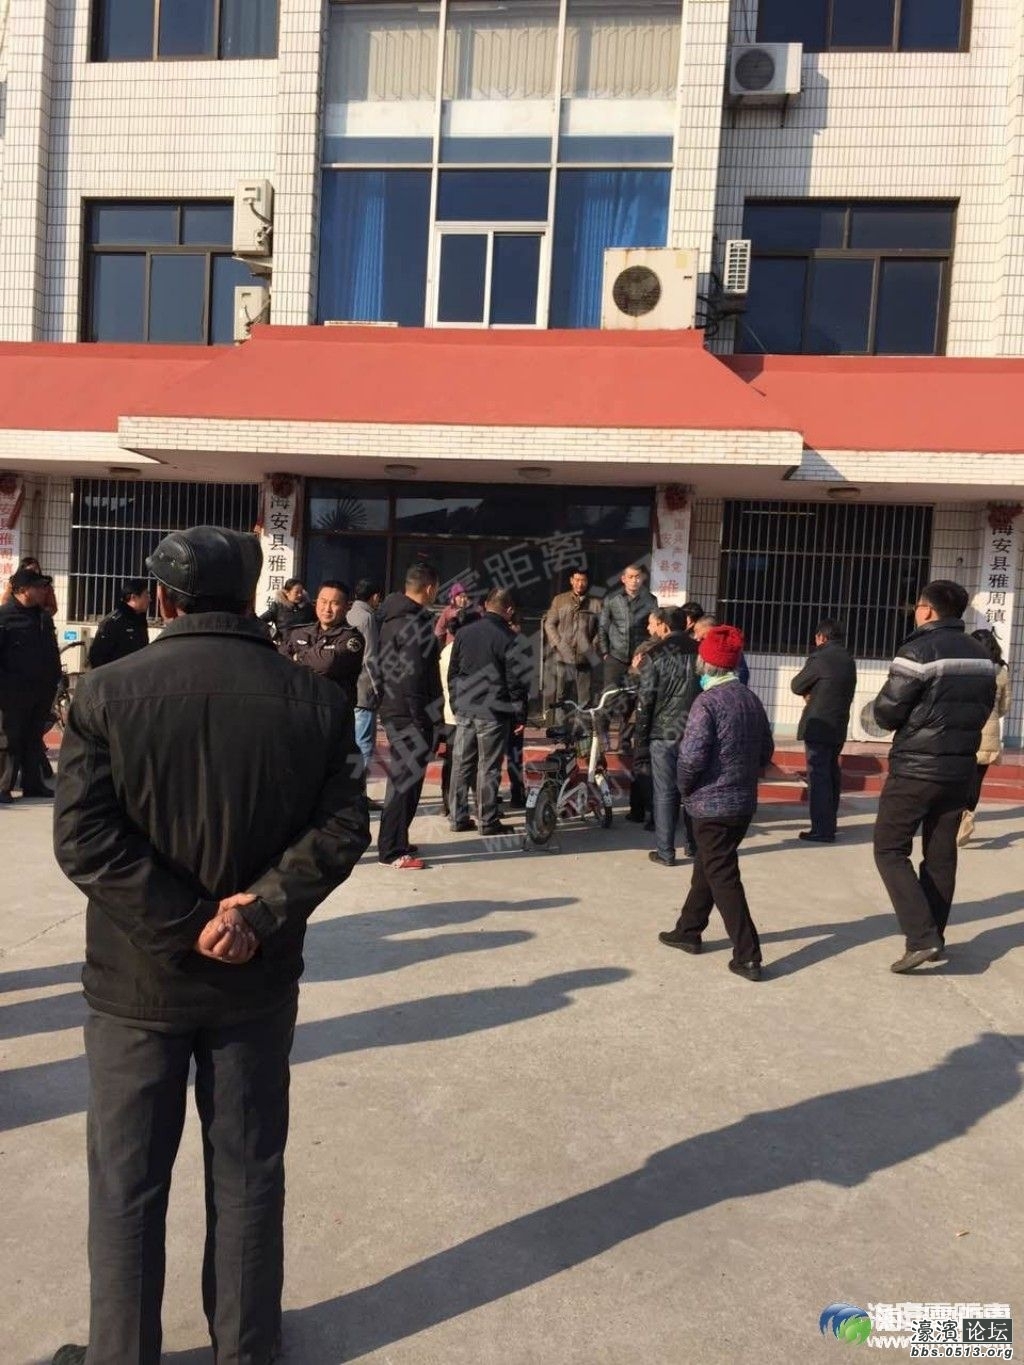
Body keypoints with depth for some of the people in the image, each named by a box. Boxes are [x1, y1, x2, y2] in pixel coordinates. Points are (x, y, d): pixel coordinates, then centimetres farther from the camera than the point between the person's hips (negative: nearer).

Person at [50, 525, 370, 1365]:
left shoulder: (108, 691, -9)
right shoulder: (316, 699, -6)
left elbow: (84, 836, -14)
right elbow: (342, 826, -10)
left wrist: (184, 923, -13)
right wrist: (262, 912, -12)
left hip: (138, 976, -1)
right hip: (258, 979, 2)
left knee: (127, 1180, 17)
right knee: (247, 1170, 18)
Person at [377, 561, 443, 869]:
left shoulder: (392, 617, 13)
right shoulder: (416, 622, -17)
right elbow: (413, 676, -22)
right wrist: (423, 721, -19)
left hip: (393, 710, 10)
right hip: (411, 715, -10)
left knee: (401, 778, 18)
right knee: (406, 780, -4)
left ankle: (393, 842, 28)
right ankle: (392, 850, 1)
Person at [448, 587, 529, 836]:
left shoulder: (464, 633, 7)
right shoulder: (508, 637, -10)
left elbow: (452, 673, 12)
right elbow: (516, 680, -10)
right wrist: (520, 715, -2)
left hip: (464, 710, 5)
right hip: (494, 712, -5)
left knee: (461, 765, 10)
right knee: (488, 768, 1)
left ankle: (458, 818, 16)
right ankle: (487, 821, 7)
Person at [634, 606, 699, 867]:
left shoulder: (655, 656, -7)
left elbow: (645, 701, -8)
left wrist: (641, 740, -1)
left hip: (664, 734, -4)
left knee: (665, 793, 3)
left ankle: (665, 852, 7)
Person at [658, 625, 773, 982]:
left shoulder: (708, 701, -18)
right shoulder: (751, 699, 7)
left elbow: (691, 756, -23)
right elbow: (766, 751, 13)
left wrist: (685, 788, -6)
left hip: (712, 804, -8)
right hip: (745, 801, 8)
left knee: (722, 877, 0)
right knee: (707, 866, 21)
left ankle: (747, 956, 2)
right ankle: (688, 931, 35)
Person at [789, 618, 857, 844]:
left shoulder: (820, 659, -14)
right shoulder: (848, 660, 12)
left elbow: (796, 686, -6)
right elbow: (848, 693, 16)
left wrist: (808, 693, 14)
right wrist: (814, 694, 5)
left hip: (818, 726, -8)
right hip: (838, 726, 8)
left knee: (818, 775, -6)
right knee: (831, 774, 16)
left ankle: (822, 829, -6)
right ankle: (829, 823, 24)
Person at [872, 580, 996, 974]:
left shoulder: (919, 650, -15)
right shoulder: (982, 656, 8)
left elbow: (886, 712, -15)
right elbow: (983, 710, 16)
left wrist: (896, 716, 7)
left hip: (916, 768, -7)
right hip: (960, 769, 7)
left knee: (890, 849, 2)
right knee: (941, 854, 14)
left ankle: (922, 937, -6)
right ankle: (933, 936, 22)